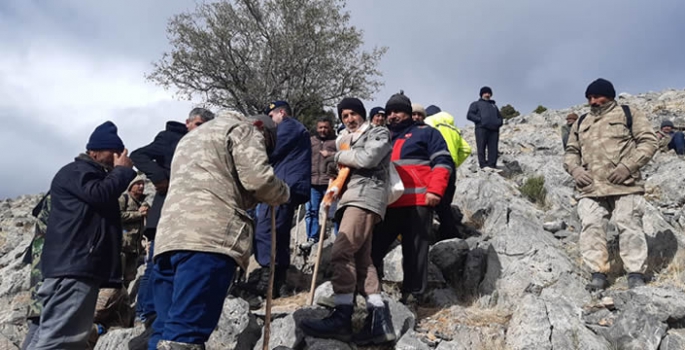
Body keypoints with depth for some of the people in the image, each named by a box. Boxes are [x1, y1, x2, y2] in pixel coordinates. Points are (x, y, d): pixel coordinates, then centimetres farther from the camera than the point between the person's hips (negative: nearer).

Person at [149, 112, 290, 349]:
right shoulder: (242, 130, 11)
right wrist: (282, 194, 16)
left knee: (167, 330, 8)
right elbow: (258, 178, -4)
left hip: (170, 237, 8)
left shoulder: (192, 137, 38)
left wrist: (248, 199, 32)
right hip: (210, 236, -8)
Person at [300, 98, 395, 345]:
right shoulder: (347, 140, 32)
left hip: (366, 196, -9)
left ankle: (342, 318, -22)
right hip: (353, 198, 9)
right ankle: (379, 319, -1)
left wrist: (340, 156, 3)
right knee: (361, 260, 1)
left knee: (341, 253, -21)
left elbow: (367, 158, -12)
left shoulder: (379, 134, 7)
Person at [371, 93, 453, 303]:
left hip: (418, 202, -5)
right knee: (373, 246, 3)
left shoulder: (425, 133, 9)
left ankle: (413, 293, 8)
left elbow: (442, 161, 0)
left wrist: (435, 190, -14)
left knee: (415, 249, 0)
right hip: (388, 204, 5)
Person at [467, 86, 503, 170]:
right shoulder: (476, 104, 22)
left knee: (493, 149, -7)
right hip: (482, 128, -4)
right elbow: (469, 115, 8)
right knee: (481, 147, -12)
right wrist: (480, 120, -7)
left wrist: (499, 122, 9)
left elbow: (500, 117, 34)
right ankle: (483, 165, -14)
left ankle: (492, 165, -10)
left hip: (494, 129, 4)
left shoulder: (494, 105, 37)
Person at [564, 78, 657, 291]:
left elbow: (648, 142, 2)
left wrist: (627, 166, -11)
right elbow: (571, 152, 24)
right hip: (590, 188, 4)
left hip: (624, 185, -3)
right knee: (591, 227, -5)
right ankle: (598, 273, 1)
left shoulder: (629, 114, 10)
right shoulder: (581, 123, 22)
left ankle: (636, 274, 6)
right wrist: (575, 169, 2)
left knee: (629, 227, -3)